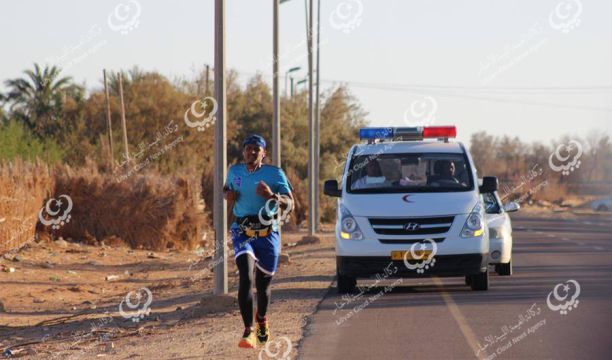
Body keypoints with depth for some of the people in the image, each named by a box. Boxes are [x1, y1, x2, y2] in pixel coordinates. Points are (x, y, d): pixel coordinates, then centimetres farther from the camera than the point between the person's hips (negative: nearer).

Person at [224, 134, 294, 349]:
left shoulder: (274, 174, -2)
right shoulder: (234, 172, 8)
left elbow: (289, 203, -4)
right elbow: (227, 189, 28)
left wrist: (272, 196, -23)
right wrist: (228, 195, 3)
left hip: (268, 234, 0)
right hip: (242, 233, 1)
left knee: (264, 282, 9)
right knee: (246, 277, -20)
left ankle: (262, 319, 43)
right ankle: (248, 331, -23)